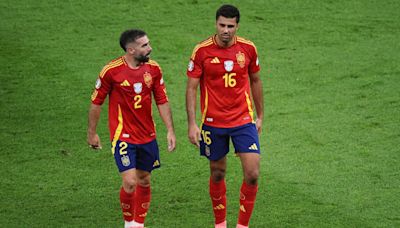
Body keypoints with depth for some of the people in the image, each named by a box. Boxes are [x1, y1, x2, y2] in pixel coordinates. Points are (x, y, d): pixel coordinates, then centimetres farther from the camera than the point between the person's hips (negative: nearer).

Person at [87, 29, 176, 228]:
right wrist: (91, 133, 2)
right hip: (123, 135, -5)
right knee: (130, 182, -12)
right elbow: (96, 103, -3)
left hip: (147, 135, 5)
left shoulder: (153, 68, -1)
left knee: (144, 181, 12)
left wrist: (170, 130, 2)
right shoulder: (111, 71, -13)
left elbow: (162, 101, 7)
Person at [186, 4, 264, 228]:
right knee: (217, 174, 11)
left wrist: (260, 116, 14)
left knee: (252, 174, -9)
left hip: (244, 120, 1)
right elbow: (191, 87, -6)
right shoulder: (202, 50, -10)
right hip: (213, 123, -1)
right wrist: (192, 124, -12)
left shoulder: (248, 48, -3)